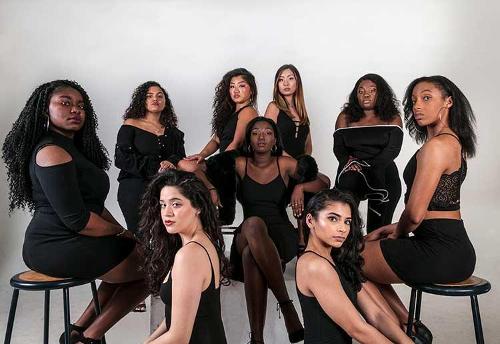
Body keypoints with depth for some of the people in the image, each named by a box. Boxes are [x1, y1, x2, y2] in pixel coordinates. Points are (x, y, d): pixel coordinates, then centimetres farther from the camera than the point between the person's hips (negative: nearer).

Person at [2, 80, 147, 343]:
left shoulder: (71, 148, 17)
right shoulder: (52, 152, -16)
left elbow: (93, 204, 16)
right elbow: (77, 220, -21)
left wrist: (122, 233, 5)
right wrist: (121, 233, -7)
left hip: (53, 245, 10)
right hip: (59, 248, -10)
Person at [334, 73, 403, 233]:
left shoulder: (393, 118, 12)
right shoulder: (345, 117, 15)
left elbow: (393, 149, -1)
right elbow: (338, 148, 6)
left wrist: (367, 166, -15)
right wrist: (349, 163, -16)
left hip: (383, 174, -1)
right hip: (352, 174, 1)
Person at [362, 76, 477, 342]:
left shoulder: (437, 145, -17)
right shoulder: (454, 141, 15)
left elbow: (414, 213, -20)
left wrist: (398, 233, 2)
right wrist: (394, 228, 12)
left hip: (438, 252, -10)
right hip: (456, 249, 10)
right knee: (366, 245, 22)